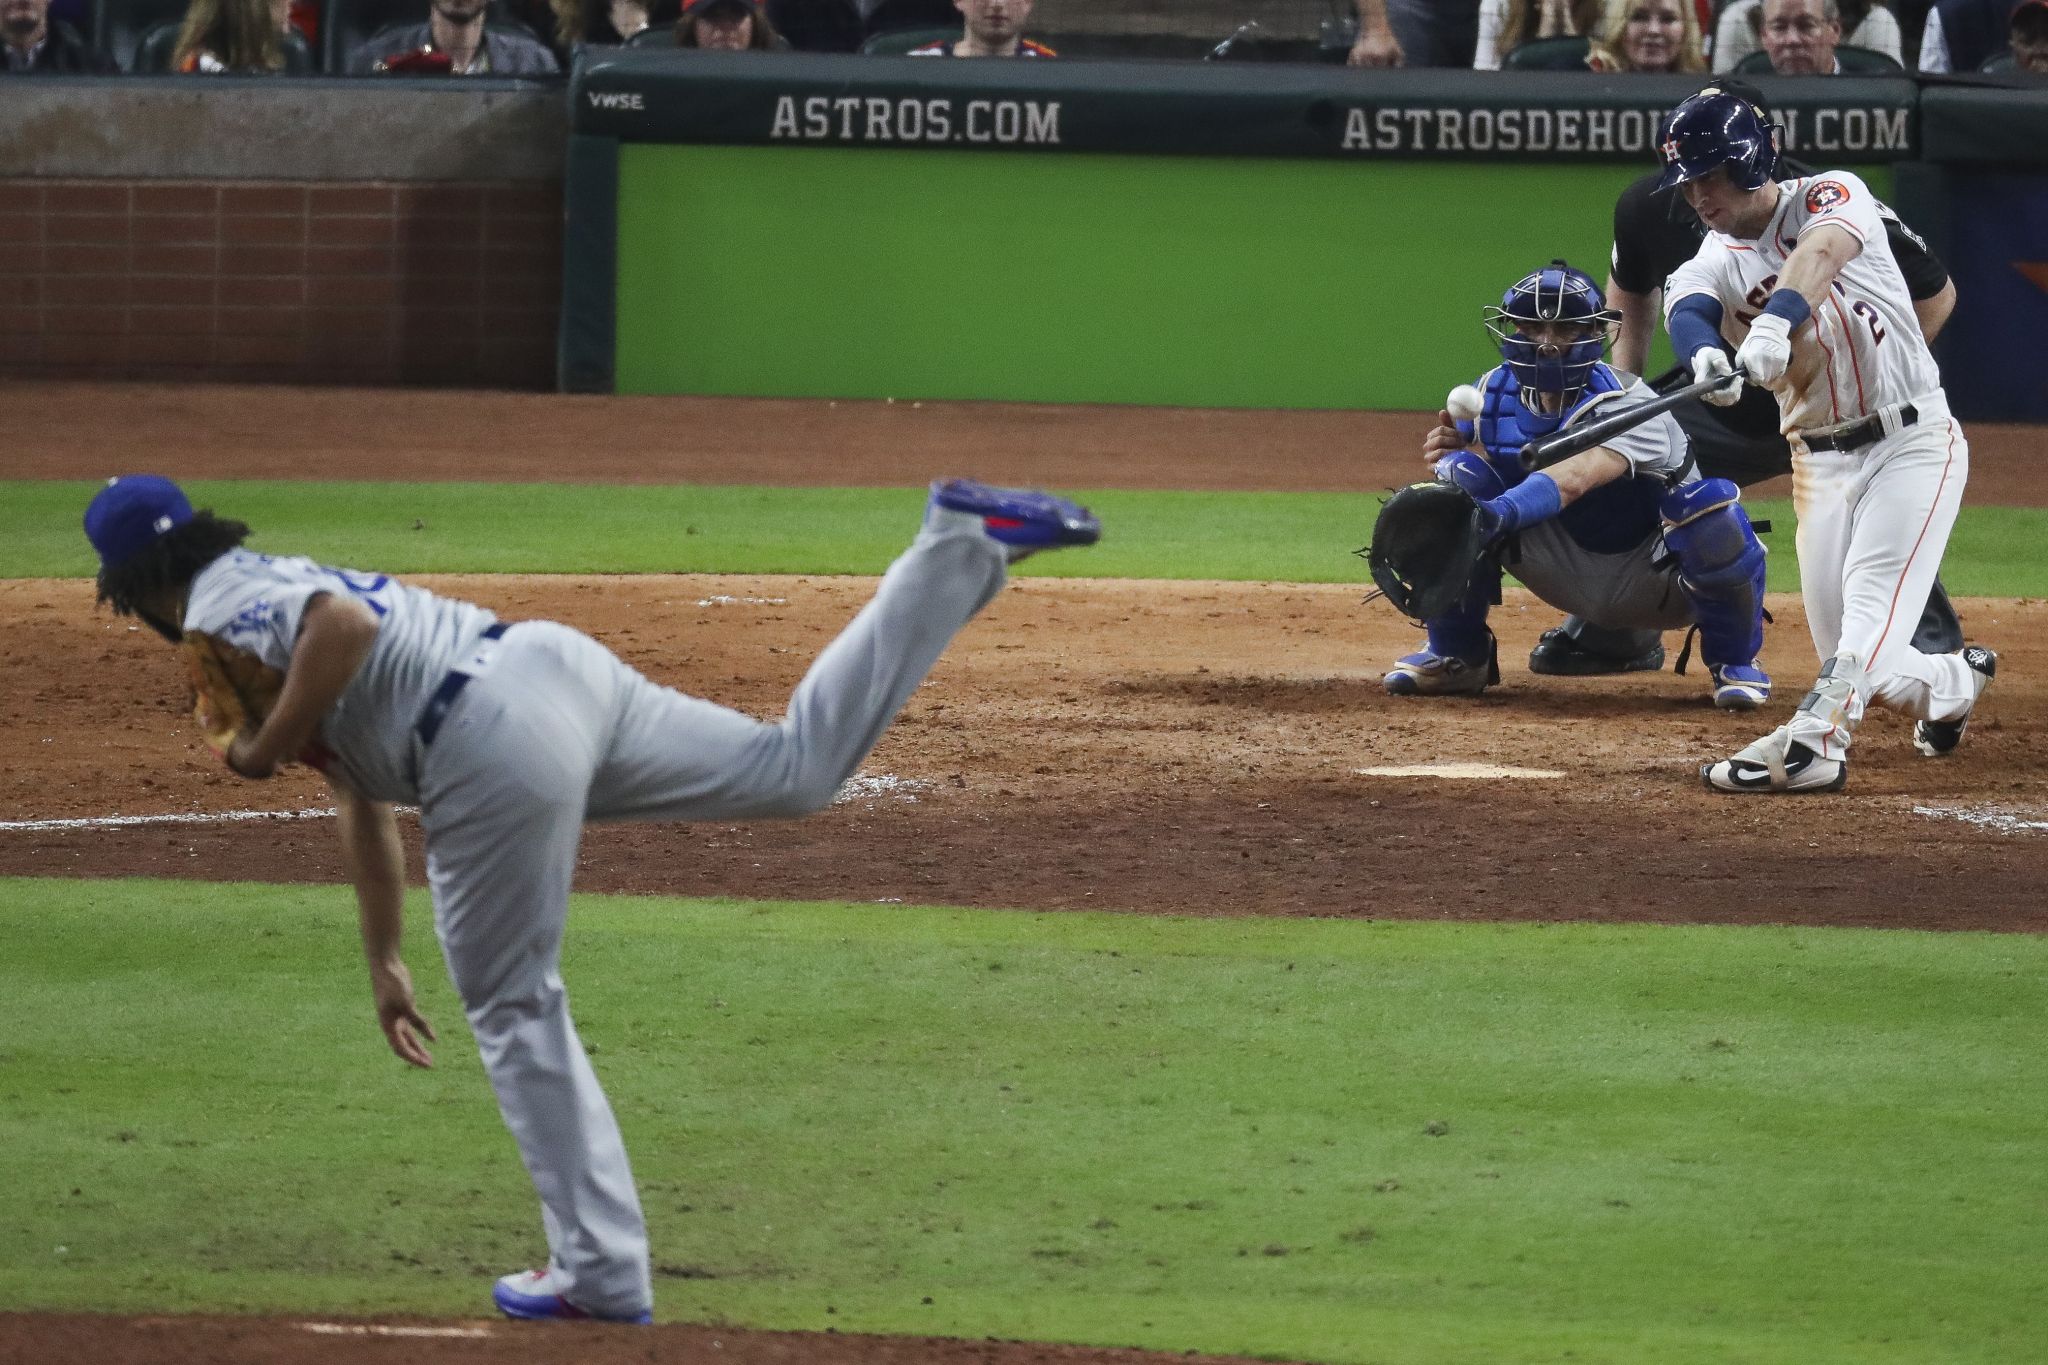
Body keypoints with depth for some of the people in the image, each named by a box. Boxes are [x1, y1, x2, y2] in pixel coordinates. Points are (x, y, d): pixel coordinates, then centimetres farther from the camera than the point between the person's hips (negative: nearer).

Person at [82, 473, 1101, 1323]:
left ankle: (600, 1273, 10)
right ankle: (957, 547, 6)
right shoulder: (288, 586, 31)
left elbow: (344, 624, -20)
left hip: (493, 745, -8)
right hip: (559, 663, 8)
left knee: (513, 1009, 6)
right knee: (798, 767, 13)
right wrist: (384, 965, 39)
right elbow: (362, 800, 36)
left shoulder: (225, 606, 3)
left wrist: (267, 748, -6)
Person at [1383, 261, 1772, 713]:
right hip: (1565, 574, 4)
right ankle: (1455, 655, 3)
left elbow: (1576, 478, -46)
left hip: (1659, 585, -4)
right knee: (1461, 476, -16)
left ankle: (1734, 661, -8)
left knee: (1709, 500, -36)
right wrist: (1448, 443, -26)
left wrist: (1501, 512, -65)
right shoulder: (1491, 396, -8)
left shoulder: (1626, 404, -28)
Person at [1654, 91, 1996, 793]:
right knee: (1858, 658, 4)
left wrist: (1776, 320, -53)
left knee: (1872, 597, -24)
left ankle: (1814, 738, -39)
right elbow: (1688, 310, -23)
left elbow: (1821, 252, -32)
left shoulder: (1832, 195, -8)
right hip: (1821, 464, 5)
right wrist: (1705, 355, -49)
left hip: (1914, 443, -5)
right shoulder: (1711, 260, 0)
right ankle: (1953, 683, 33)